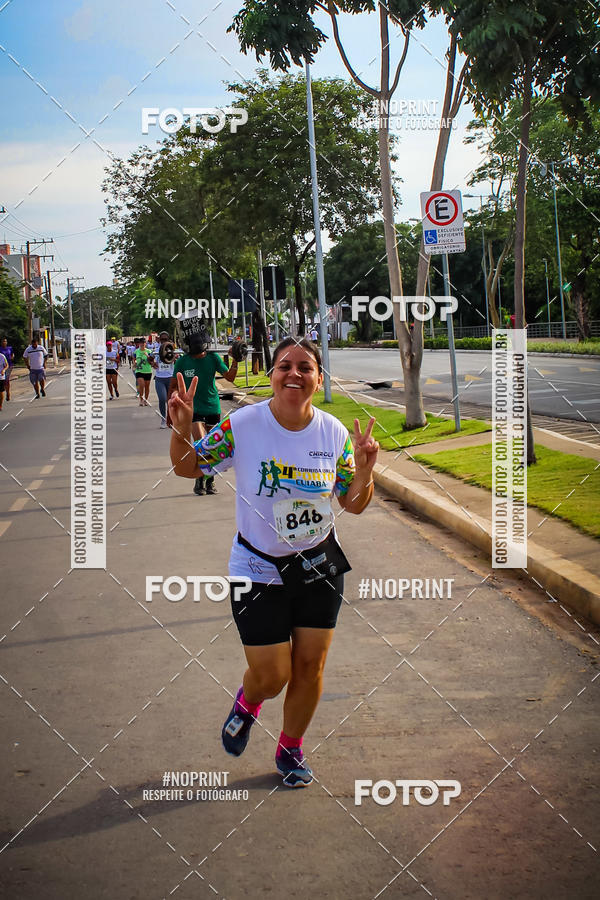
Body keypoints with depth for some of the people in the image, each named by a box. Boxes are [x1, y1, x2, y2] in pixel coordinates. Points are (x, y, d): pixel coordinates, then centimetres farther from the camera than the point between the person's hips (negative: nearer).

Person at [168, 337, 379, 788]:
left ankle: (290, 750, 35)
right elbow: (187, 467, -5)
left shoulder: (334, 433, -7)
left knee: (309, 667, 9)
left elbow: (353, 504, 1)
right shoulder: (243, 425, -16)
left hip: (319, 565, 3)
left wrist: (364, 469, -19)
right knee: (271, 676, 0)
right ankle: (248, 701, 39)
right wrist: (181, 428, -25)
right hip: (259, 569, -2)